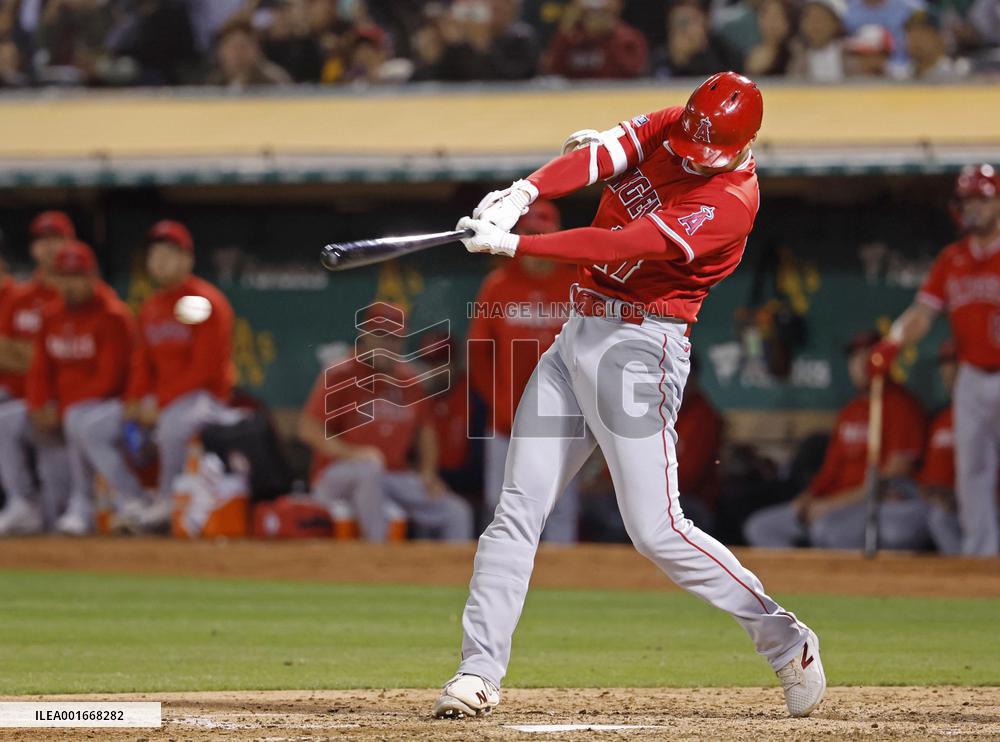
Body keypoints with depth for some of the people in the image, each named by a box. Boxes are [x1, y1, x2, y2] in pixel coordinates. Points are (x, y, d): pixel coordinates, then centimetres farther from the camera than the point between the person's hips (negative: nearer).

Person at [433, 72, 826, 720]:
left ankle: (784, 640, 6)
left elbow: (625, 245, -25)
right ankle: (479, 671, 2)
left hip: (640, 345, -7)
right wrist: (523, 193, -30)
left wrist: (514, 245, -28)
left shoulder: (731, 202, -17)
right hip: (577, 333, 7)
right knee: (518, 511, 1)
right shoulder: (664, 129, 5)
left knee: (656, 530, -10)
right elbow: (596, 156, -10)